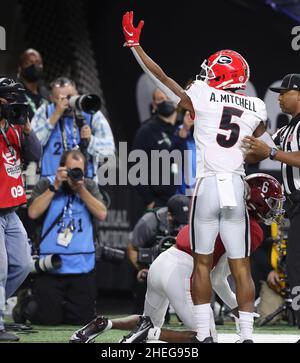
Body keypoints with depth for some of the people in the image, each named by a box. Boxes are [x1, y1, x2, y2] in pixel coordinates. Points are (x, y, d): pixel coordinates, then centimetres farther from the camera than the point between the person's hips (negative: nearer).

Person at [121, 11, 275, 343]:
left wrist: (134, 44, 14)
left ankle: (204, 335, 5)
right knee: (241, 267, 6)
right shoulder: (256, 108, 7)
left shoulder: (202, 97, -1)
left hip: (207, 186, -2)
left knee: (202, 263, 8)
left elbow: (160, 78, 5)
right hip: (237, 189, 2)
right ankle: (247, 335, 1)